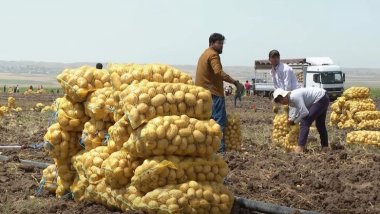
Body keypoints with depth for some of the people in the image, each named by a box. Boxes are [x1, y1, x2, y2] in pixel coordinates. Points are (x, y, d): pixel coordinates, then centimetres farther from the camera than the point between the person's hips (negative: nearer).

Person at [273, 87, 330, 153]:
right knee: (320, 124, 24)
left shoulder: (294, 97, -25)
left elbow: (304, 112, -27)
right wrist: (292, 118, 2)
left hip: (320, 99, -11)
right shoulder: (291, 99, 4)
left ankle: (300, 148, -18)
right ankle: (325, 146, 36)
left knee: (305, 122, -14)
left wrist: (295, 121, -13)